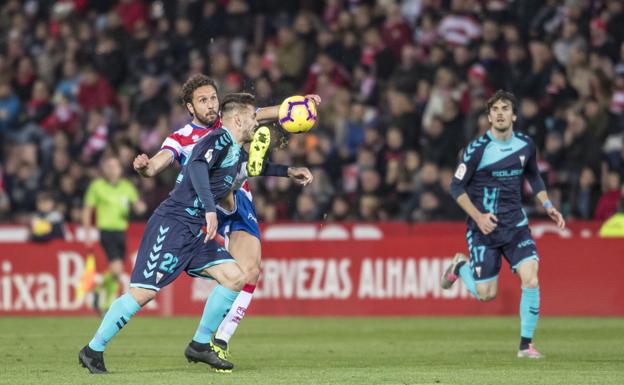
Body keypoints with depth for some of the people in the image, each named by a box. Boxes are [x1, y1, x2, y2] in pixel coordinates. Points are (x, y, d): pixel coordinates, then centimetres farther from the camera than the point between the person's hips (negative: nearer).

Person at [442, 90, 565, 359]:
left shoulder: (525, 145, 1)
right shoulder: (477, 149, -13)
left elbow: (534, 177, 20)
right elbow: (456, 187, -8)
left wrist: (548, 206, 6)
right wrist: (478, 216, -19)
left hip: (515, 223, 3)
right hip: (484, 226, -3)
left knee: (531, 280, -16)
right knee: (486, 295, -1)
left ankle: (526, 344, -2)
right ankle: (461, 266, 31)